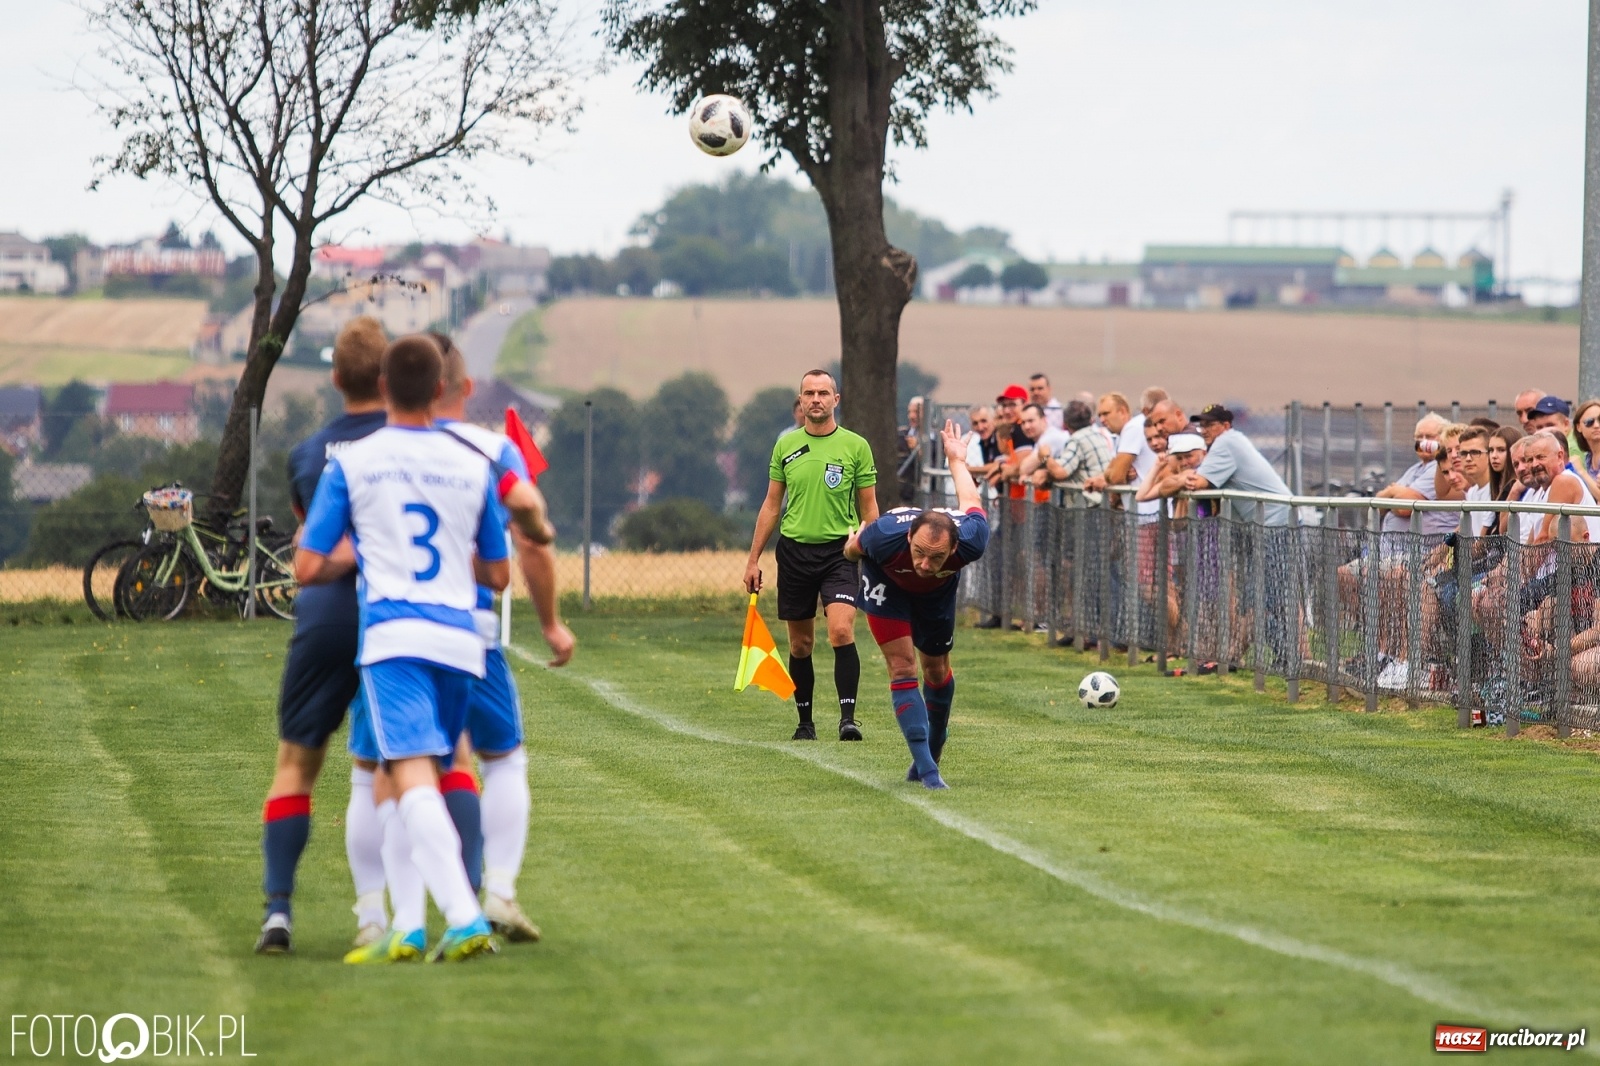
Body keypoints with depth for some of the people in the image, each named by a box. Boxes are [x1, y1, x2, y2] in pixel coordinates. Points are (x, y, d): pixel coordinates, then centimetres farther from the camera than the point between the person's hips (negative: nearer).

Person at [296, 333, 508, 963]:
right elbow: (498, 575, 18)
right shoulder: (474, 467, 12)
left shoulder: (351, 464, 4)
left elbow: (308, 569, 2)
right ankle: (405, 928, 12)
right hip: (460, 639, 4)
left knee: (412, 777, -16)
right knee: (390, 784, 18)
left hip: (393, 634, -4)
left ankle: (465, 918, -33)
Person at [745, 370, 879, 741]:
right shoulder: (785, 445, 7)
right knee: (800, 644, 7)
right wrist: (754, 559, 9)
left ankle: (848, 717, -19)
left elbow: (868, 508, 4)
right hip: (794, 551, 3)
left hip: (839, 551, -3)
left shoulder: (855, 446, 0)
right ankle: (805, 721, 18)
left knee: (841, 631, -20)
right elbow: (771, 505, 12)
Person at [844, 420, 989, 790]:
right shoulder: (885, 537, -45)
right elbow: (854, 548, -17)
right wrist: (851, 548, 7)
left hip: (937, 593, 2)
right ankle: (927, 770, -20)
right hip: (887, 581, -2)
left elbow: (970, 503, -15)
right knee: (903, 666, -16)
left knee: (937, 671, 13)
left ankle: (931, 752, 39)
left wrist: (957, 461, 5)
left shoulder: (970, 542, -39)